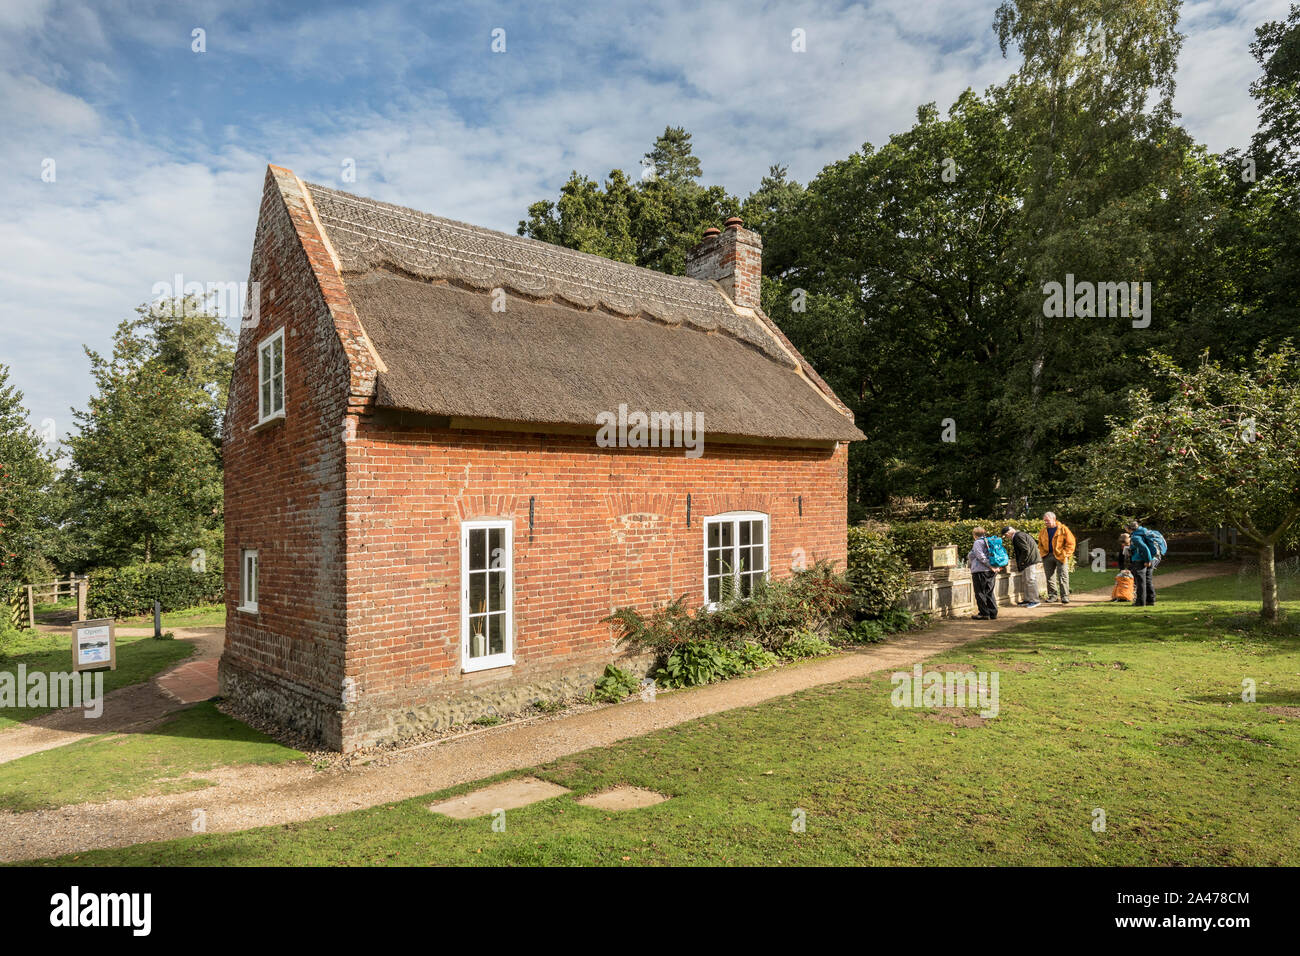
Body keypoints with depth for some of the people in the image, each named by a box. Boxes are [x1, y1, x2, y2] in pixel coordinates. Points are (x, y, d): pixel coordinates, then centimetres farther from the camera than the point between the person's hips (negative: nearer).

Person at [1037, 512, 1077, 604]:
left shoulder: (1063, 529, -5)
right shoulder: (1043, 531, 11)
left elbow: (1070, 543, -5)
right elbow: (1040, 544, 20)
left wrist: (1064, 554, -11)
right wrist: (1043, 553, 5)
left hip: (1060, 556, -5)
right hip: (1048, 557, 5)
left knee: (1063, 577, -5)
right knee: (1050, 577, 7)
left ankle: (1065, 596, -2)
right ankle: (1052, 596, 15)